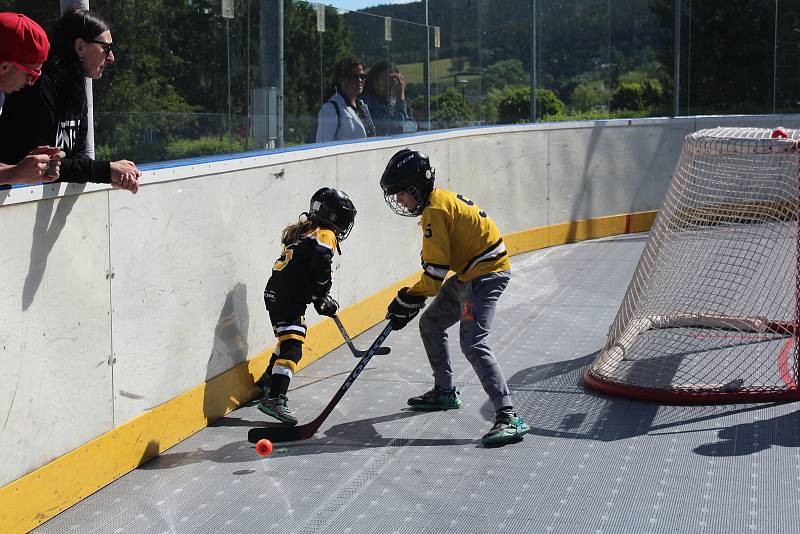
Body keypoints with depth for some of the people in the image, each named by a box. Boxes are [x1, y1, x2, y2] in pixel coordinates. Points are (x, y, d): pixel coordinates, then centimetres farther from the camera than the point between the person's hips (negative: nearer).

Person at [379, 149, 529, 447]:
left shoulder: (435, 210, -18)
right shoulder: (441, 200, 14)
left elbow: (435, 270, -21)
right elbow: (435, 262, 20)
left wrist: (408, 301, -11)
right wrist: (411, 298, 14)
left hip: (485, 274, -11)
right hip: (468, 272, 11)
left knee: (473, 345, -21)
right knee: (430, 324, 20)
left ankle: (508, 417, -26)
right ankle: (445, 392, 34)